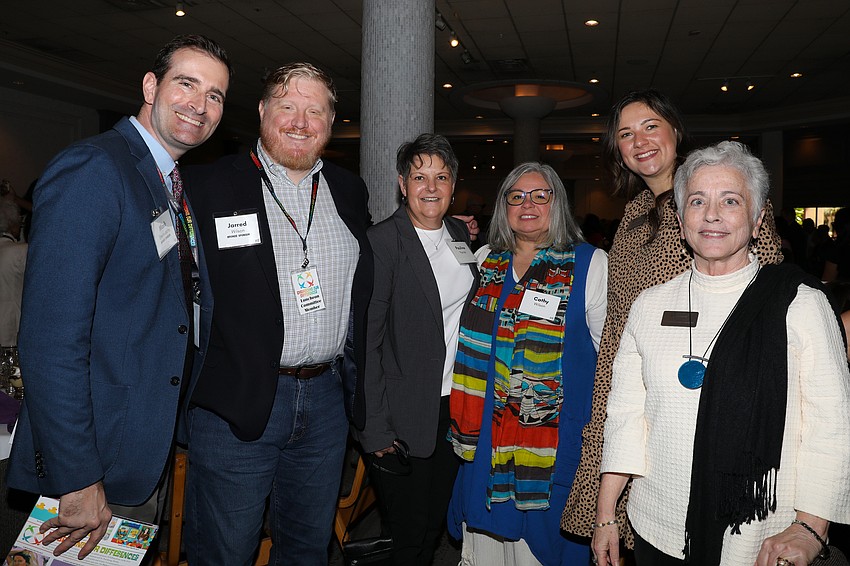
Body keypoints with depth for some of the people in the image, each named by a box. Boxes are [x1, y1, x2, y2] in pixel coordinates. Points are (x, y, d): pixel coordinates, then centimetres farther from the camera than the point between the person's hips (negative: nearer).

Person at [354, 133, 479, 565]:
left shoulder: (460, 234, 8)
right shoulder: (382, 242, -13)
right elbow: (365, 340, -15)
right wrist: (375, 428, -16)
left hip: (458, 406, 6)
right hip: (406, 416, -6)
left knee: (436, 527, 18)